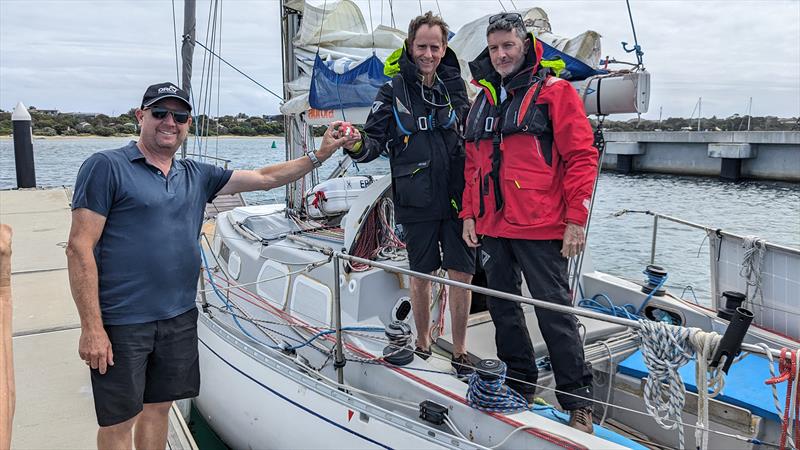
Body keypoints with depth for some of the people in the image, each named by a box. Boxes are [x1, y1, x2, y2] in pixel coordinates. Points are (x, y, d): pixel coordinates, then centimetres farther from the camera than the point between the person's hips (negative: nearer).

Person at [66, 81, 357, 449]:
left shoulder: (196, 176, 10)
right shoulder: (106, 167, -8)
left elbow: (264, 178, 14)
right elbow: (80, 248, -12)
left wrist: (319, 155, 7)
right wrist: (92, 328, -16)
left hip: (180, 318, 6)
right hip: (121, 323, -5)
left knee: (158, 409, 18)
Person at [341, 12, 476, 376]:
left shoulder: (455, 86, 7)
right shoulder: (394, 89, -1)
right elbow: (376, 141, -4)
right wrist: (358, 146, -26)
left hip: (457, 199, 2)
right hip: (417, 202, -2)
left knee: (461, 275, 3)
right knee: (420, 274, 11)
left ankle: (460, 352, 19)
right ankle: (422, 345, 29)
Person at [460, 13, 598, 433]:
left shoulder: (554, 91, -3)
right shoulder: (483, 100, 15)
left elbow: (582, 156, -8)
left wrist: (576, 219, -13)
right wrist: (469, 213, 12)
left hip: (539, 227, -6)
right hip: (492, 227, 7)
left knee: (554, 311, -2)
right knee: (502, 307, 13)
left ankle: (578, 401, 12)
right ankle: (520, 384, 30)